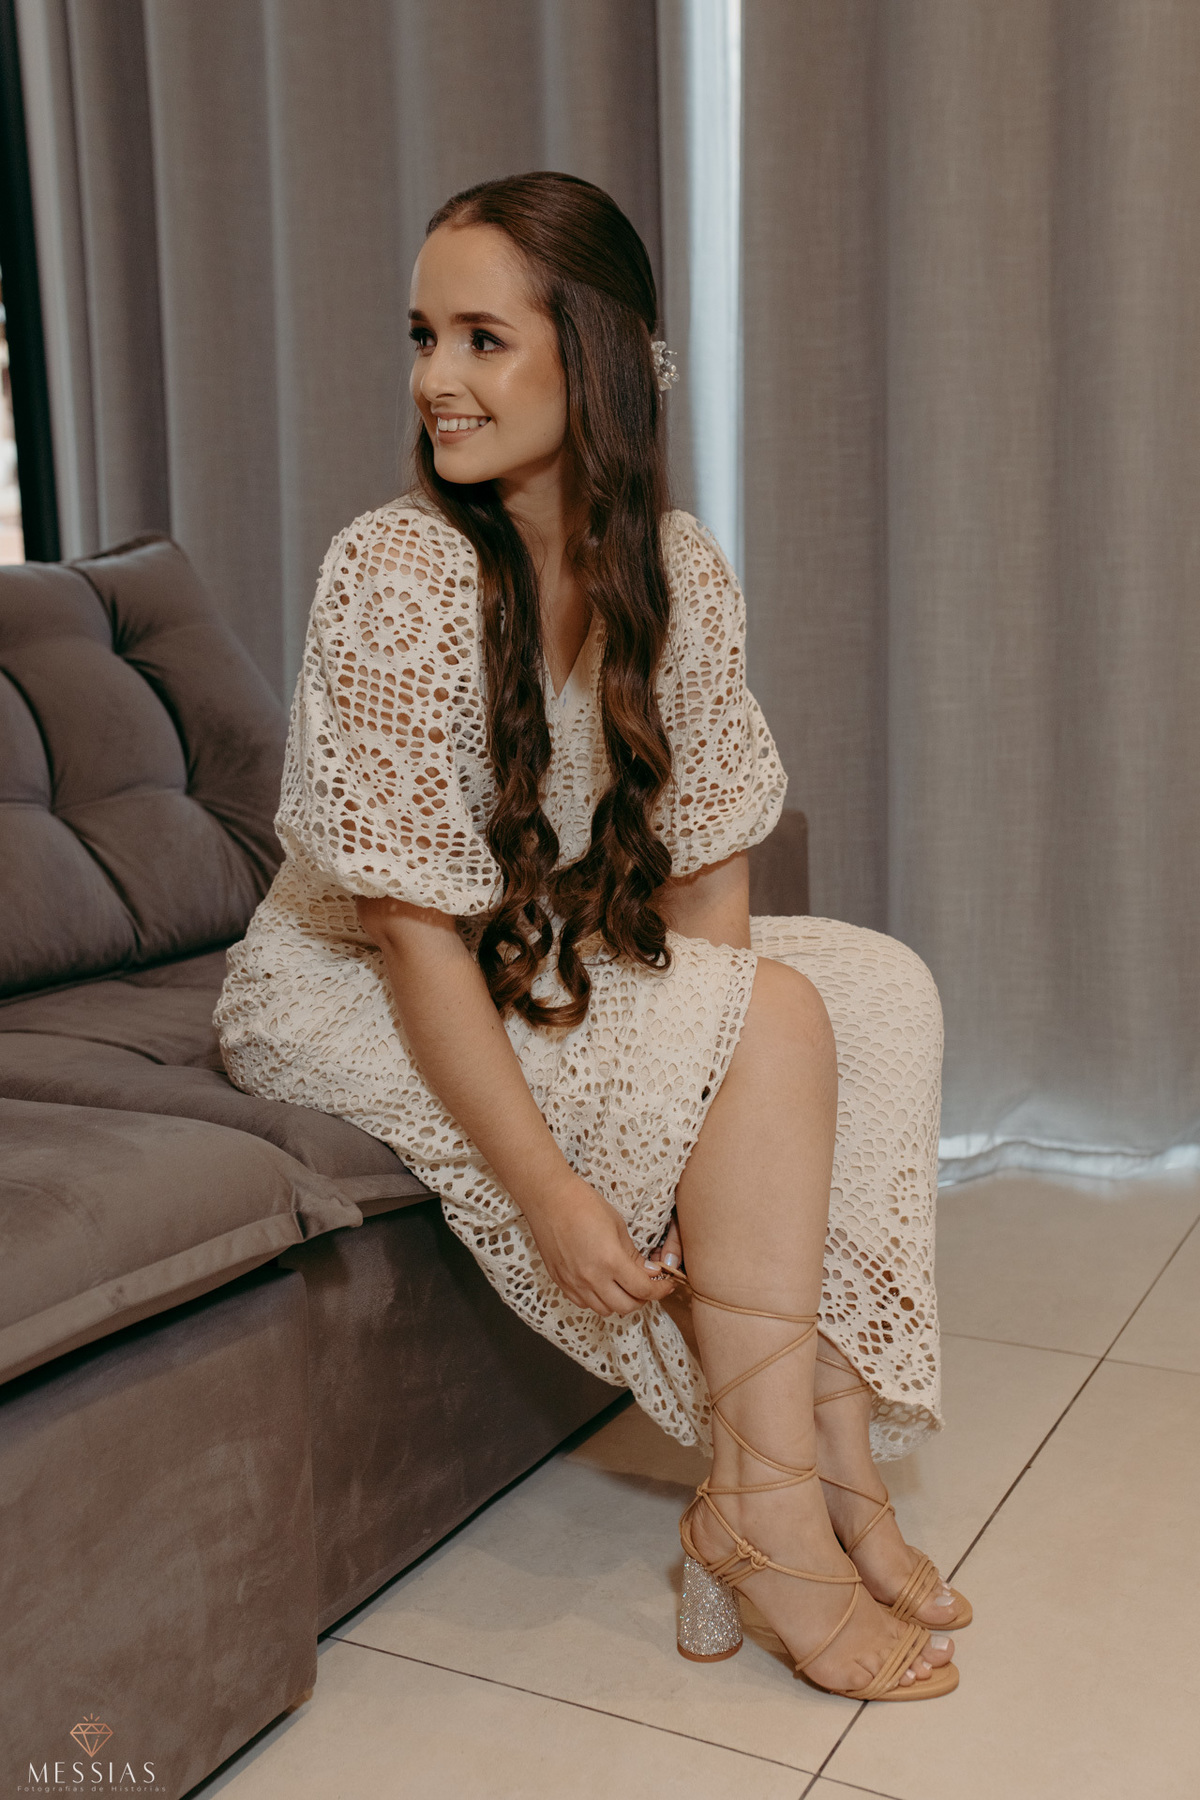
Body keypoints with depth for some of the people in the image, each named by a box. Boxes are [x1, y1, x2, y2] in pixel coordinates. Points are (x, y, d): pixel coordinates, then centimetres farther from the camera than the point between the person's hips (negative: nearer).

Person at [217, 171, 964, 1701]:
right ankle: (765, 1502, -13)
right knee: (779, 1019, -23)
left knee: (884, 985, -9)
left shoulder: (679, 569, -5)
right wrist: (548, 1187, -27)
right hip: (347, 999, -6)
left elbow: (703, 873, -4)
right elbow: (415, 931, -23)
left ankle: (826, 1469, -10)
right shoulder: (395, 574, -23)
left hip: (557, 970, 7)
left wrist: (723, 1146, -17)